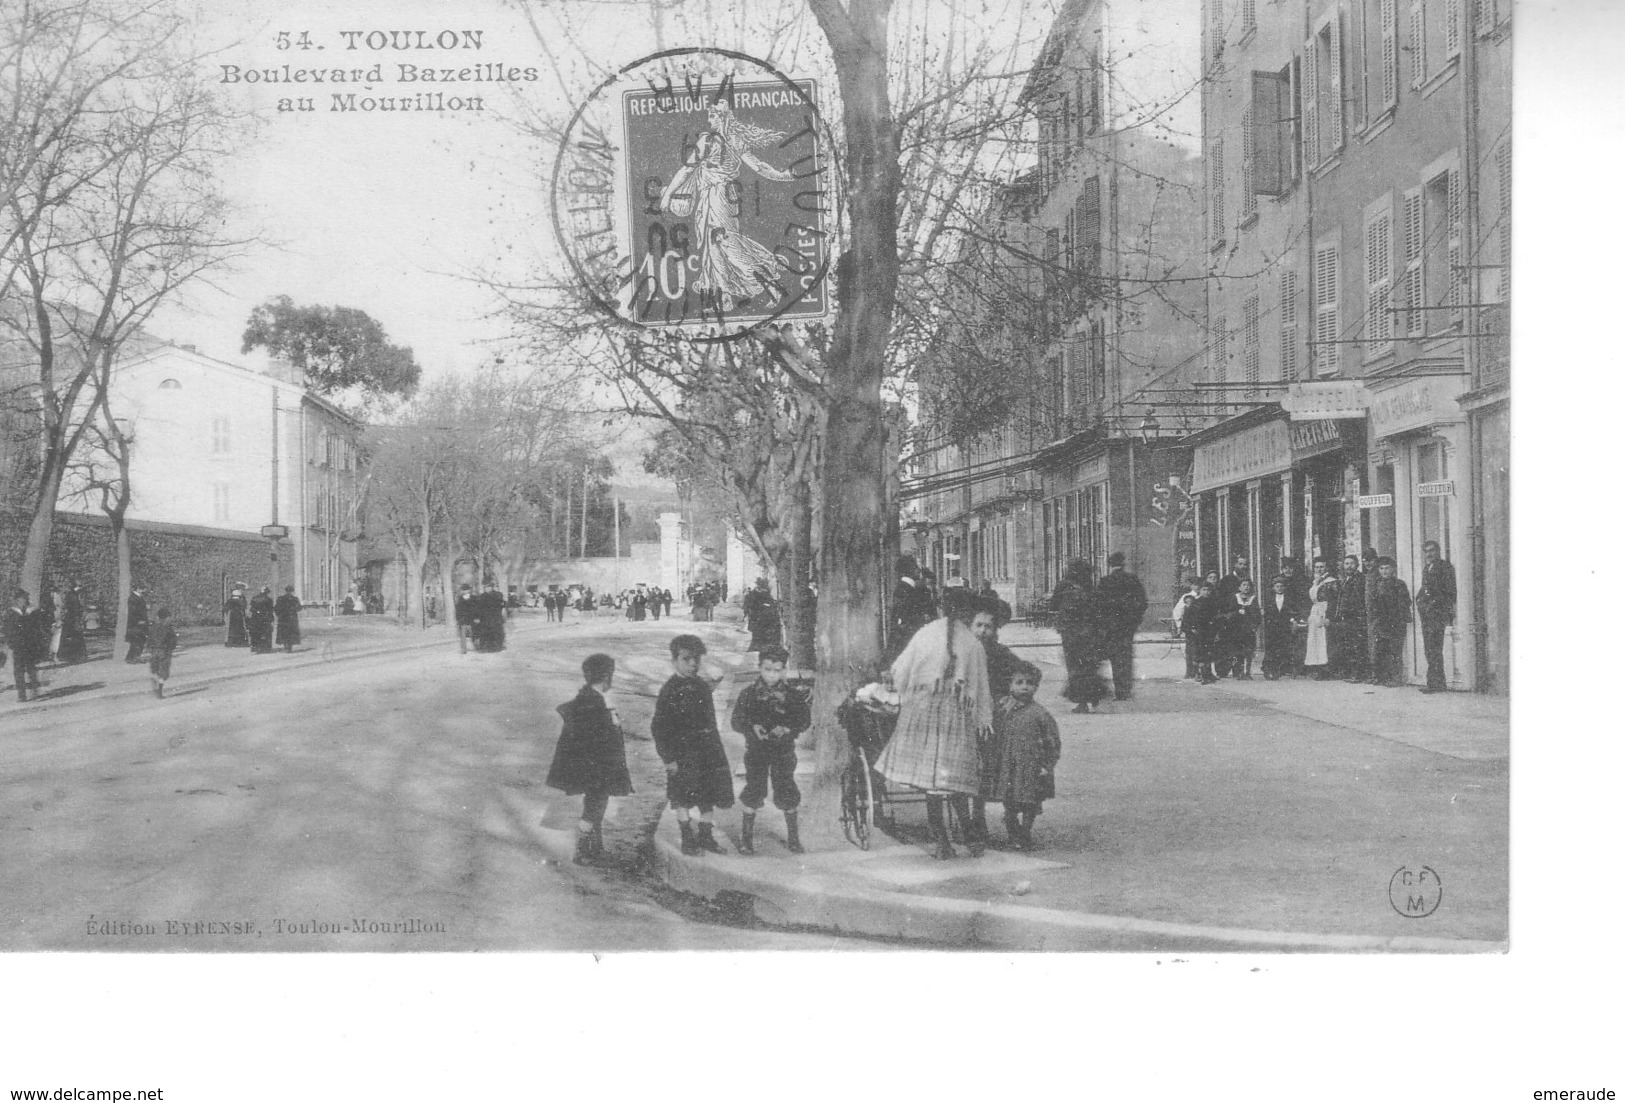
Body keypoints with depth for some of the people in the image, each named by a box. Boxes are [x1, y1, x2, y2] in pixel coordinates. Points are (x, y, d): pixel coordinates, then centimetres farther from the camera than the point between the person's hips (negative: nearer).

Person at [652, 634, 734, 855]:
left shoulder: (703, 686, 11)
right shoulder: (670, 690, -10)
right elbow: (659, 728, -10)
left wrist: (717, 750, 16)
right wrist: (668, 758, -14)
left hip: (707, 749, 6)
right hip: (682, 752, -6)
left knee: (708, 796, 9)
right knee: (684, 798, 1)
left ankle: (705, 835, 21)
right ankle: (688, 838, 13)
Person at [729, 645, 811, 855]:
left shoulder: (792, 695, 1)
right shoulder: (748, 694, 1)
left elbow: (805, 720, -1)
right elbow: (736, 721, -1)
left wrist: (787, 729, -19)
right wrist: (752, 727, -21)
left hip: (784, 750, 1)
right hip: (756, 750, 0)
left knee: (787, 794, 1)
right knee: (753, 793, -2)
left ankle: (793, 837, 17)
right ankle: (746, 837, 12)